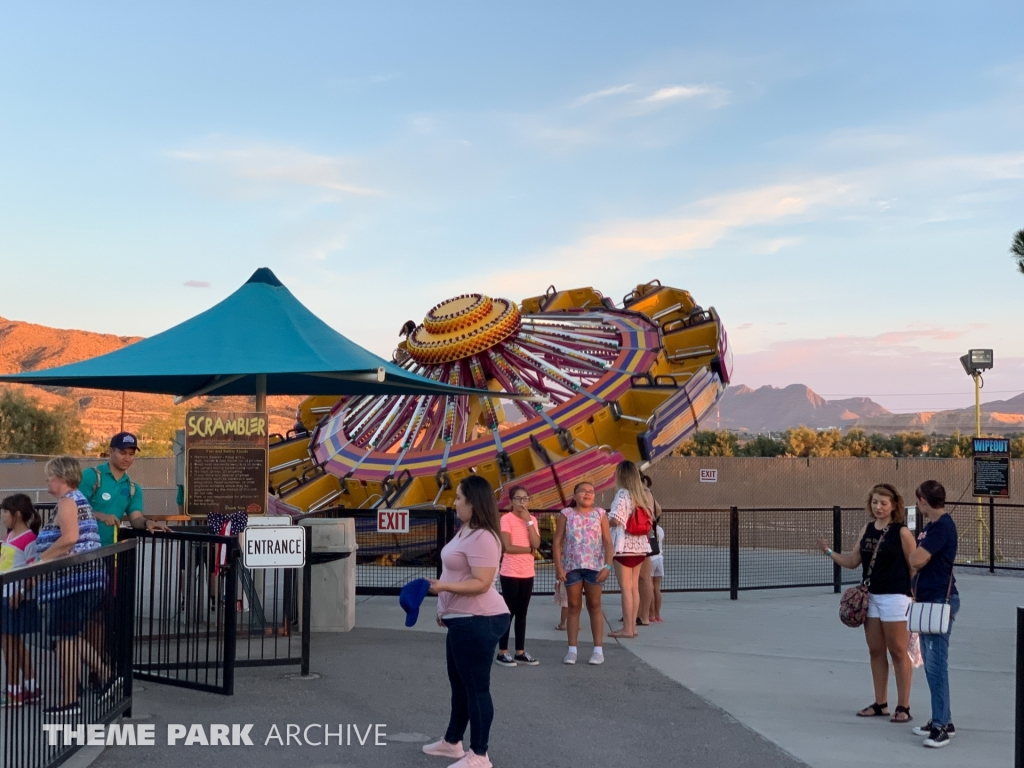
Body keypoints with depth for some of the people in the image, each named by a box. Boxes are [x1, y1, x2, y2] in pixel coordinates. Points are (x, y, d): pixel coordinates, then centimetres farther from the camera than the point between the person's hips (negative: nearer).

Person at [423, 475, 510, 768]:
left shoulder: (482, 537, -21)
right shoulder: (465, 531, 13)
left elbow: (481, 583, -26)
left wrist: (443, 586, -34)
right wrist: (445, 608, 27)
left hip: (477, 622, -11)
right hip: (462, 620, 11)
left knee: (476, 688, -2)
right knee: (459, 684, 21)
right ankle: (452, 741, 34)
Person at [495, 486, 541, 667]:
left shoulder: (532, 519, 9)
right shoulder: (506, 518, -9)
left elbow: (536, 544, -6)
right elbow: (508, 547, -17)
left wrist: (528, 521, -10)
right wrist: (529, 549, -7)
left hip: (527, 573, 6)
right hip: (510, 573, -6)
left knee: (521, 613, 10)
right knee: (509, 613, -3)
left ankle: (520, 652, 16)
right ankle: (502, 652, 4)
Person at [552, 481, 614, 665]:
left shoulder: (600, 514, 4)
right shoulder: (566, 514, 3)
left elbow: (608, 542, 1)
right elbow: (557, 542, 1)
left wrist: (607, 566, -9)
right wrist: (558, 567, -8)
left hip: (594, 566, 0)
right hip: (571, 566, 0)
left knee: (594, 606, 5)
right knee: (573, 606, 5)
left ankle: (598, 649, 7)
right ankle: (572, 649, 9)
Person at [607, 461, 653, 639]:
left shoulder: (623, 493, -13)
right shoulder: (644, 494, 9)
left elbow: (615, 519, -23)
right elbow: (648, 519, 14)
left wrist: (603, 521, -4)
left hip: (624, 545, -7)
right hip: (640, 545, 7)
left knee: (626, 587, -4)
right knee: (634, 587, 12)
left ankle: (627, 628, -2)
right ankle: (633, 626, 15)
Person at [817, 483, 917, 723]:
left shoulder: (901, 532, -10)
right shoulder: (866, 530, 7)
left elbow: (915, 566, -8)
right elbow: (852, 561, 11)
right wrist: (829, 552, -4)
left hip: (894, 597, -6)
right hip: (870, 597, 6)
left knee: (898, 652, 1)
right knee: (875, 651, 12)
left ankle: (903, 707, 9)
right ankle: (880, 703, 22)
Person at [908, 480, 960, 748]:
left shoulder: (943, 525, -16)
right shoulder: (930, 526, 14)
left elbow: (917, 559, -22)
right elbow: (917, 561, 17)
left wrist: (915, 551, -1)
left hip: (940, 602, -10)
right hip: (927, 600, 10)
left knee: (936, 665, -8)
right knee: (931, 664, 14)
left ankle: (941, 727, -5)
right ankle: (942, 720, 23)